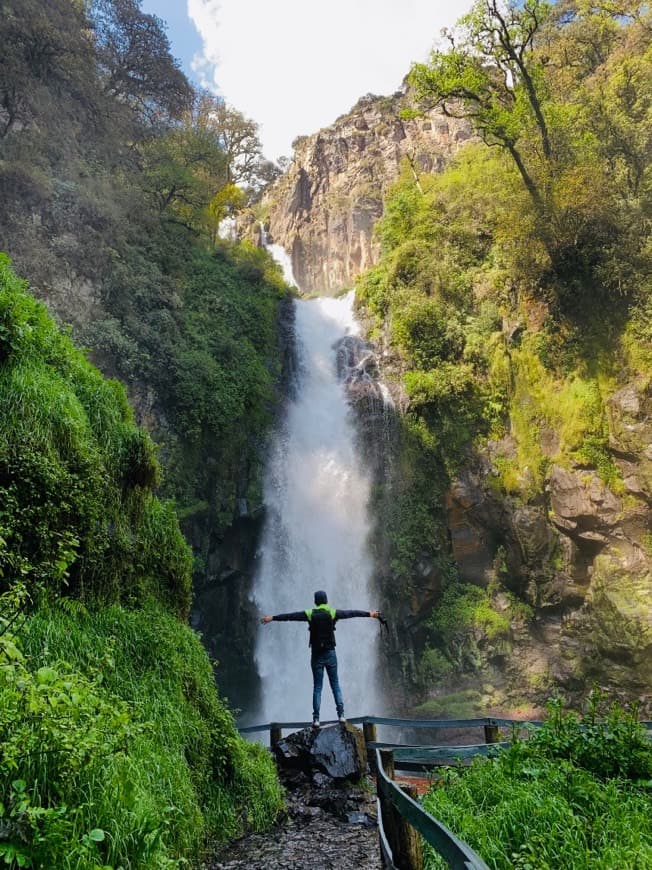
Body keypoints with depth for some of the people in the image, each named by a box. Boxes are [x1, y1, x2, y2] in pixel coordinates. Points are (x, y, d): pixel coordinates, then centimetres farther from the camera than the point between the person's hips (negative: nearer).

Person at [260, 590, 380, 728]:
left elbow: (290, 616, 1)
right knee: (335, 685, 9)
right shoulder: (333, 613, -2)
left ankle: (316, 718, 0)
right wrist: (369, 613, 18)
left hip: (316, 655, 0)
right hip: (330, 654, 0)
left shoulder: (310, 614, -3)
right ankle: (341, 714, 1)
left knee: (317, 687, 5)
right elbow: (352, 613, 6)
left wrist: (272, 618, 10)